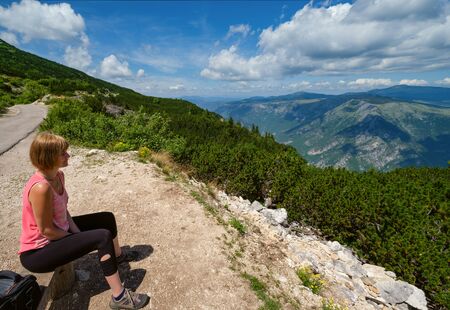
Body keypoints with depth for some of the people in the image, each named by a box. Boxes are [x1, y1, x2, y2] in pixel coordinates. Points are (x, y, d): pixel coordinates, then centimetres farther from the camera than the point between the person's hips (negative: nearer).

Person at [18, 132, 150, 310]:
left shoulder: (58, 175, -4)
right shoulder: (41, 187, -32)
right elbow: (46, 230, -25)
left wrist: (78, 234, -5)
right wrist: (78, 238, -11)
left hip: (59, 232, 9)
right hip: (37, 252, -9)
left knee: (107, 219, 13)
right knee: (103, 237, -23)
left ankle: (117, 255, 41)